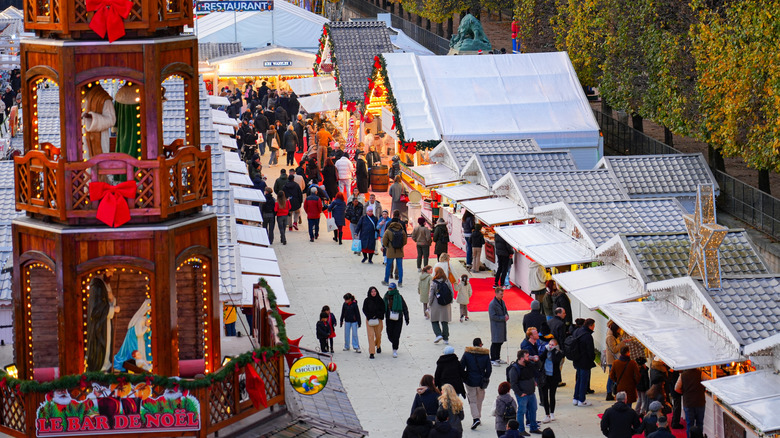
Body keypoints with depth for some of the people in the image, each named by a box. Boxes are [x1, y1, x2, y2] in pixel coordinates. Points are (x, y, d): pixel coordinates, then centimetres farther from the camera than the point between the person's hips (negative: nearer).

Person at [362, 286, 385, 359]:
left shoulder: (380, 300, 1)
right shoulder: (367, 300, -1)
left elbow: (383, 310, 1)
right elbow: (364, 310, 0)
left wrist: (376, 316, -13)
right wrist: (370, 317, -13)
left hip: (378, 320, 1)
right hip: (369, 320, -1)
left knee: (378, 335, 10)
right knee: (371, 335, -10)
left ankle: (378, 345, 45)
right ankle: (371, 353, -10)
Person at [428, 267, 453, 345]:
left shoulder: (433, 283, -12)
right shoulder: (447, 281, -1)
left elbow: (431, 295, -9)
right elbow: (452, 292, 2)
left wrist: (429, 304, 2)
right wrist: (450, 302, 14)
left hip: (436, 305, -4)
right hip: (446, 306, 4)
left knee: (434, 321, 10)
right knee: (445, 322, 12)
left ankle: (438, 334, -9)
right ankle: (446, 339, 13)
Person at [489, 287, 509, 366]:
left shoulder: (502, 302, 9)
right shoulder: (492, 304, -17)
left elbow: (505, 311, 22)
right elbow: (493, 316, -19)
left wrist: (507, 316, -2)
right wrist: (503, 318, -18)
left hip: (502, 326, 8)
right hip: (496, 326, -8)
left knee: (500, 342, 14)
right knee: (495, 343, -4)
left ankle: (497, 358, 24)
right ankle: (492, 360, 3)